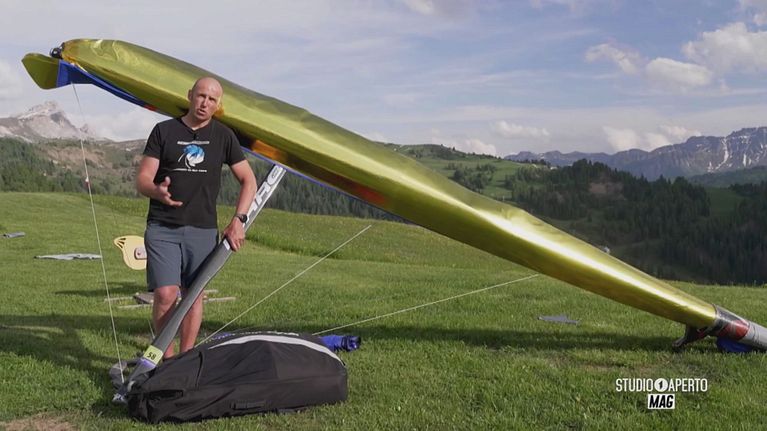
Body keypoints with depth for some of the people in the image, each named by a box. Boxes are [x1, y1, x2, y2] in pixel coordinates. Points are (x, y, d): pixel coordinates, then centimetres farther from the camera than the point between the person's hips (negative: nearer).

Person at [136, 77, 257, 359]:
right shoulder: (165, 130, 3)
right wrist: (157, 192, -25)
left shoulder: (223, 136, 8)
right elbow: (142, 180, -1)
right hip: (162, 229, -2)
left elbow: (248, 180, 11)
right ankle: (165, 358, 4)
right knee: (165, 294, -11)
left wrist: (238, 220, -1)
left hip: (202, 230, 2)